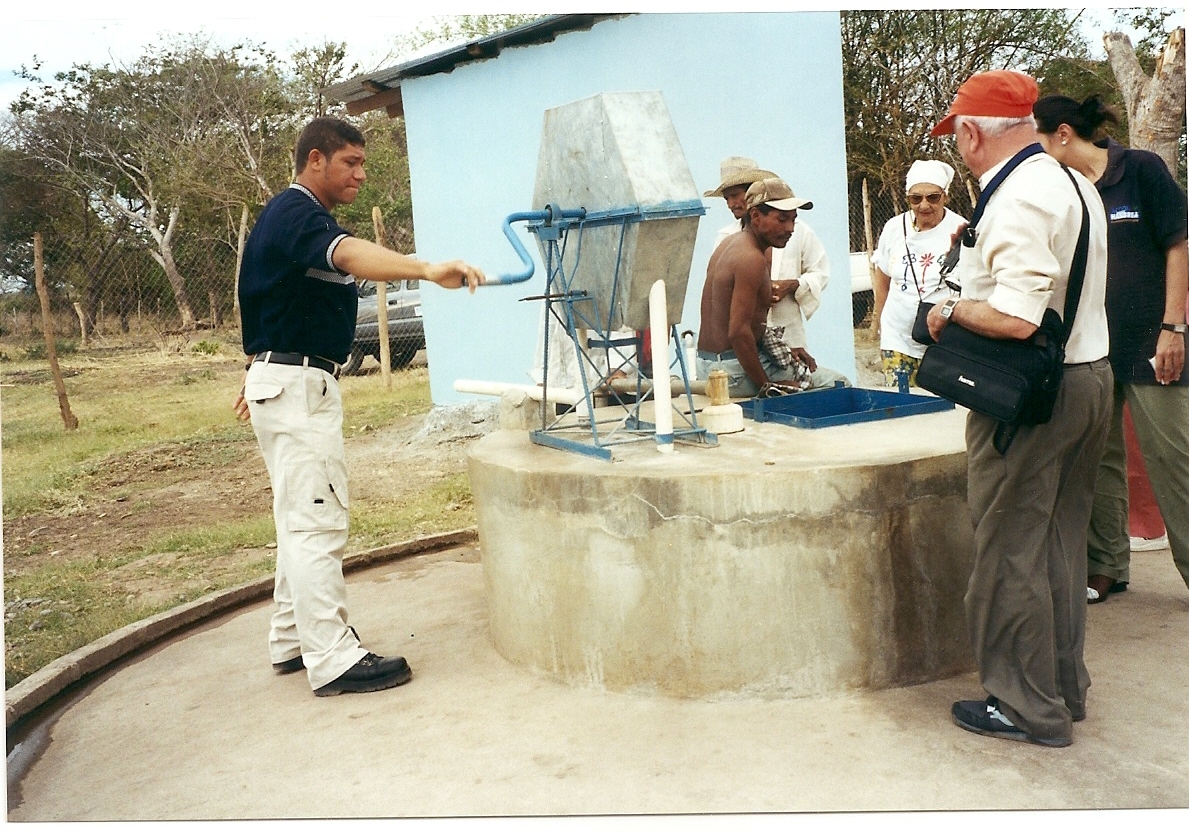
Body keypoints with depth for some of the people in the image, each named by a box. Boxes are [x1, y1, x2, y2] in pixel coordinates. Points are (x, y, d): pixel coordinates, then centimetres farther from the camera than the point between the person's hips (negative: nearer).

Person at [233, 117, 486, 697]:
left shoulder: (291, 216, 18)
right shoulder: (296, 214, -16)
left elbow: (270, 300, 25)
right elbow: (348, 253, -39)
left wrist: (261, 372, 30)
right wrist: (428, 270, -55)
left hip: (284, 382, 11)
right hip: (298, 386, -11)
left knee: (301, 518, 15)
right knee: (317, 523, -9)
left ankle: (292, 640, 24)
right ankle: (333, 660, -4)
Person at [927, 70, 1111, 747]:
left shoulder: (1017, 201, -20)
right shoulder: (1077, 184, 12)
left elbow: (1014, 318, -30)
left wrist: (953, 309, -12)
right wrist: (985, 251, 15)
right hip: (1091, 377, 10)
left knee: (1011, 552, 2)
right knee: (1062, 544, 17)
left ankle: (1026, 707, 13)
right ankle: (1066, 686, 29)